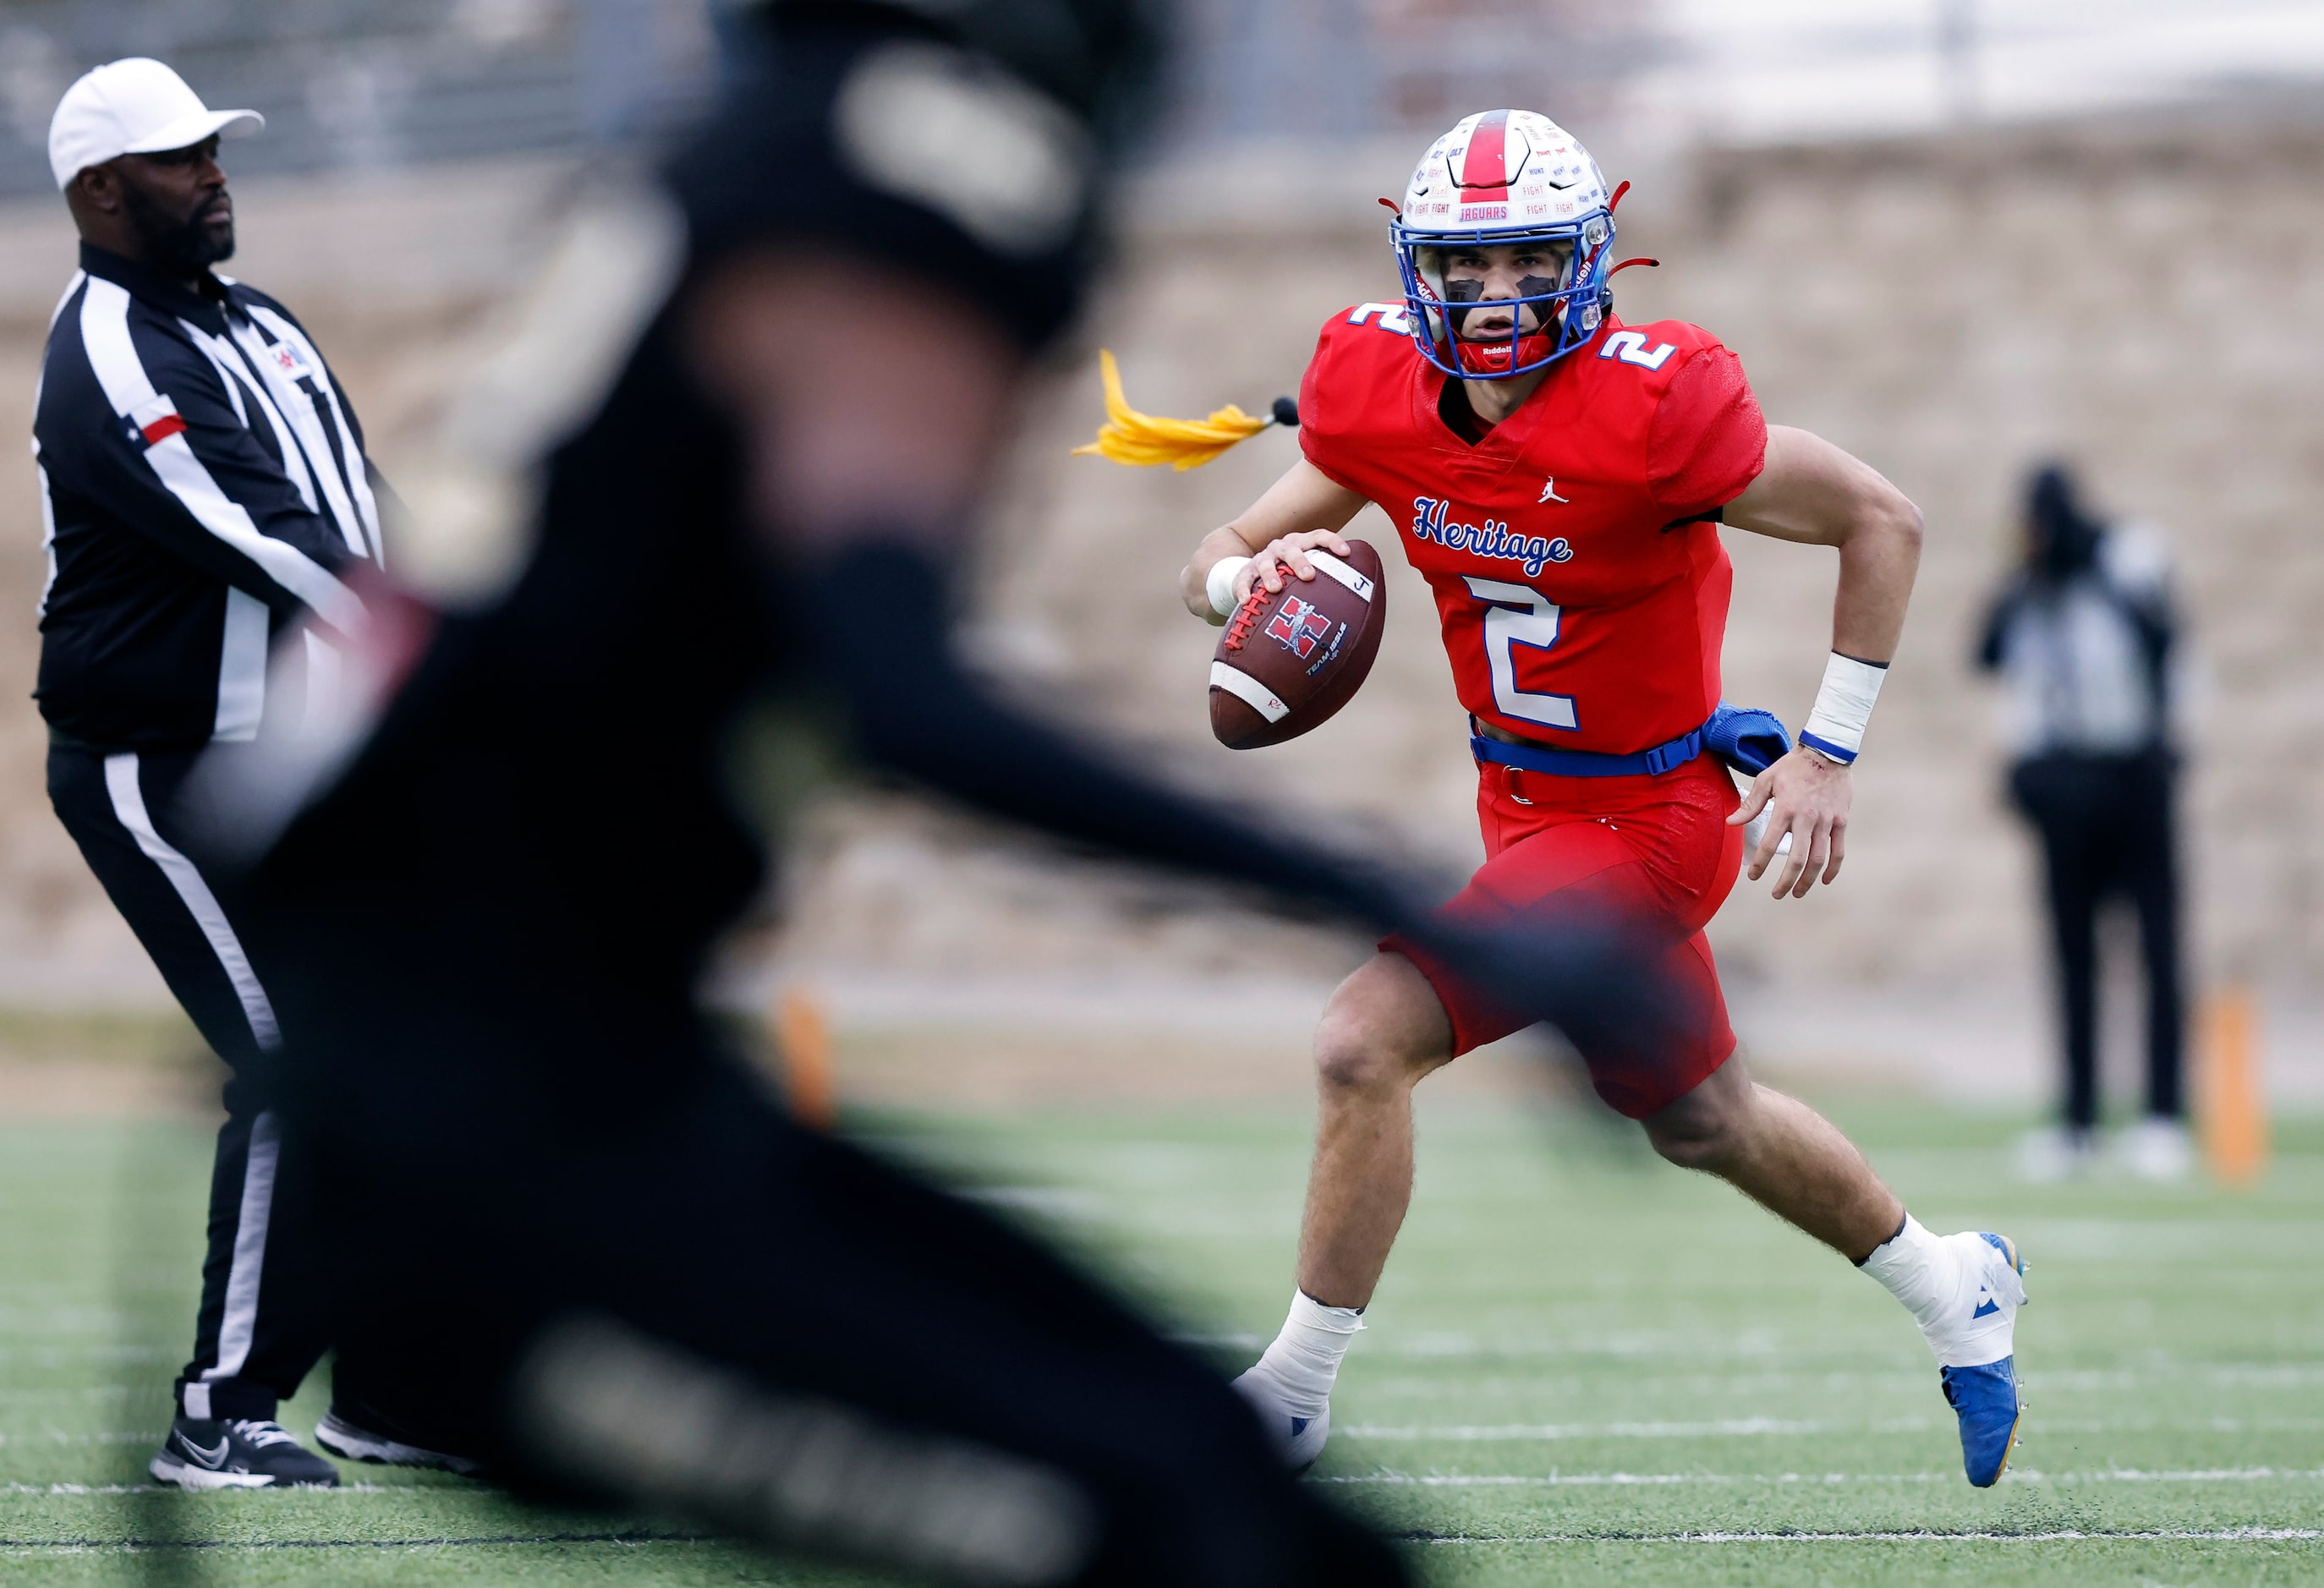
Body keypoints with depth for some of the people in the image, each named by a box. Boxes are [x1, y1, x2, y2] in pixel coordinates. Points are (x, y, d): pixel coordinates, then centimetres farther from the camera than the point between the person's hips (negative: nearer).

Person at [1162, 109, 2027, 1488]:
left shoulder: (1653, 407, -25)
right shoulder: (1379, 393, -8)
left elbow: (1881, 522, -14)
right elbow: (1220, 561, 1)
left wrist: (1829, 756, -13)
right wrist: (1249, 578, -24)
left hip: (1647, 816, -7)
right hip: (1522, 796, 7)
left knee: (1367, 1045, -18)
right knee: (1702, 1120, 24)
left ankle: (1292, 1399, -3)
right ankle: (1952, 1288, 48)